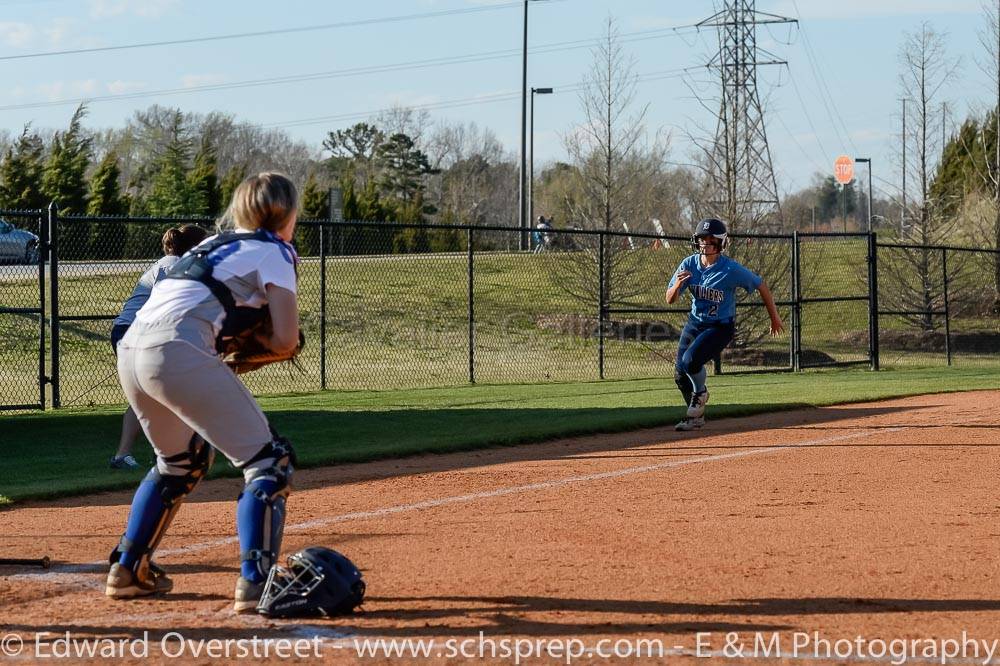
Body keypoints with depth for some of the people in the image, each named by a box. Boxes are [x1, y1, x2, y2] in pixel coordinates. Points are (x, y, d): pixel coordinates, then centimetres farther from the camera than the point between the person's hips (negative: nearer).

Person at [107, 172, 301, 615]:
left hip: (130, 350, 8)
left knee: (181, 461, 31)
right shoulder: (274, 251, 8)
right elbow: (286, 340, 1)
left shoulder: (214, 244, 31)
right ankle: (255, 584, -18)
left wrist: (233, 344, 19)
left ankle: (127, 570, 32)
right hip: (177, 353, -8)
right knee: (268, 462, -4)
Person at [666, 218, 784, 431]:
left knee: (691, 360, -26)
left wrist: (774, 317, 1)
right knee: (680, 374, 4)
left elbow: (761, 286, -7)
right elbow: (670, 299, -6)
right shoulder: (689, 265, -7)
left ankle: (700, 393, 7)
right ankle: (696, 416, 27)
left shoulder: (732, 270, -20)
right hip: (694, 323, 5)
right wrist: (677, 285, -29)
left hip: (721, 327, -5)